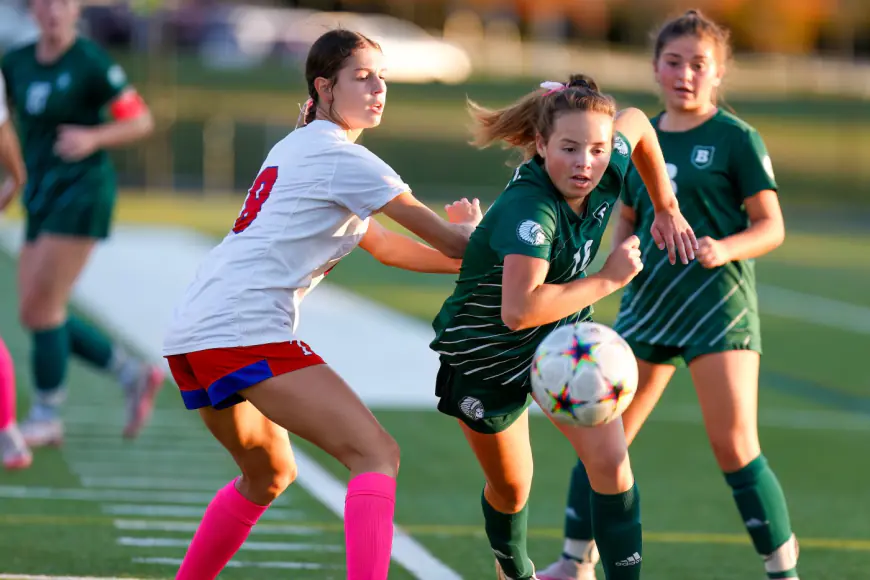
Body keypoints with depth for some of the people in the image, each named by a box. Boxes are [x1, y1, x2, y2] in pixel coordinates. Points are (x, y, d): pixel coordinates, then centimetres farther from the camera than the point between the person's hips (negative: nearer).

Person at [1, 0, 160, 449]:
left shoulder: (91, 63, -10)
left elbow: (141, 121, -8)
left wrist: (92, 139, -23)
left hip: (82, 190, -7)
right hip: (41, 197, 7)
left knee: (40, 308, -11)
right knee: (36, 315, 5)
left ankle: (47, 416, 3)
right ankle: (134, 376, 18)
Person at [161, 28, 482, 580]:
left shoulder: (297, 148, 24)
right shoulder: (344, 160, -5)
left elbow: (382, 244, 31)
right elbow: (451, 241, -2)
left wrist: (466, 260, 23)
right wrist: (471, 230, 20)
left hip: (191, 336, 10)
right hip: (247, 331, -10)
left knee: (269, 474, 30)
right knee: (377, 455, -15)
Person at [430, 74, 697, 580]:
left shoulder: (606, 174, -20)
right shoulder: (529, 209, -40)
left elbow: (637, 123, 4)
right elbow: (518, 310, -52)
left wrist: (667, 207, 8)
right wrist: (608, 279, -39)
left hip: (563, 343, 5)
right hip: (487, 359, -5)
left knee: (612, 463, -13)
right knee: (510, 489, 16)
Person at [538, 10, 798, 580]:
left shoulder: (736, 138, -5)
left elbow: (771, 226, -6)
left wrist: (725, 249, -24)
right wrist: (622, 249, -1)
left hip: (717, 302, -5)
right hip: (649, 300, 5)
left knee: (735, 447, -11)